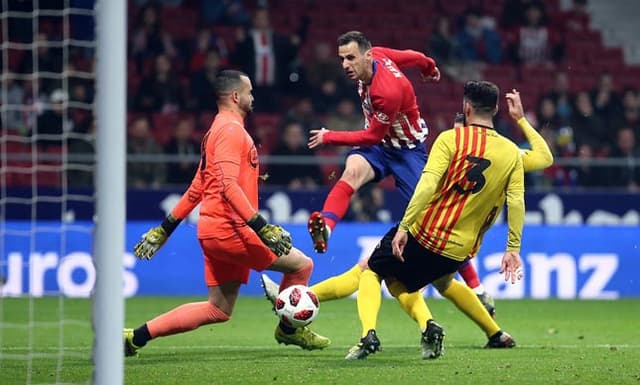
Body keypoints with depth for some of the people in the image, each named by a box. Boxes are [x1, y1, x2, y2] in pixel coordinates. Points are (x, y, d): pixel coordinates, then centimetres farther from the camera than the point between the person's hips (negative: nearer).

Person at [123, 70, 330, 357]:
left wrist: (164, 229, 25)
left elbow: (196, 189, 24)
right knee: (301, 265, -2)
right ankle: (289, 329, 15)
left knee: (219, 311, 11)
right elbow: (228, 185, -23)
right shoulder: (231, 129, -11)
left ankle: (137, 336, 9)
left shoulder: (219, 130, 21)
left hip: (212, 229, 10)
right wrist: (262, 227, -28)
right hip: (227, 228, -10)